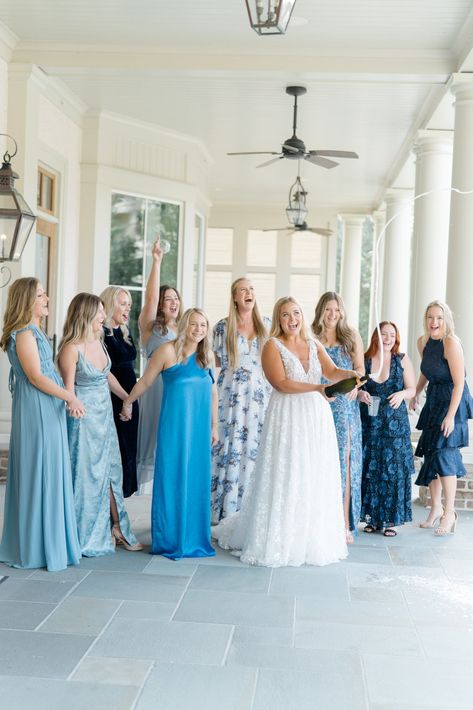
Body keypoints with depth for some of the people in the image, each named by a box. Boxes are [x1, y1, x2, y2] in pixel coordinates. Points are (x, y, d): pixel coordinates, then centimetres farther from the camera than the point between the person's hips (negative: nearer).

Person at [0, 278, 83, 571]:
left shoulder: (34, 331, 16)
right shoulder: (24, 334, -14)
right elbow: (36, 376, -18)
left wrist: (68, 397, 7)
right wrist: (71, 397, -14)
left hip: (47, 410, 10)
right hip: (37, 411, -10)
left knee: (48, 473, 13)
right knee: (40, 473, -3)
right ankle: (37, 547, 7)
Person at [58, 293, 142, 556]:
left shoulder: (98, 342, 5)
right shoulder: (72, 348, -17)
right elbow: (68, 388, -14)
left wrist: (128, 397, 24)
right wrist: (74, 409, -18)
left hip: (105, 414, 8)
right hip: (83, 416, -7)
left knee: (110, 470, 12)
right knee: (87, 473, 3)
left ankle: (116, 527, 22)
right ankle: (86, 535, 16)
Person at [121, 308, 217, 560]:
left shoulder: (207, 356, 9)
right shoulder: (168, 351, -6)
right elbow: (145, 382, 2)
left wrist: (213, 426, 15)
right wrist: (127, 403, 10)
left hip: (200, 426, 5)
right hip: (174, 424, -5)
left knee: (197, 479, 8)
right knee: (172, 478, 0)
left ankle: (194, 538, 19)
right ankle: (169, 540, 11)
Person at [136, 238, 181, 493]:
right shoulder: (150, 326, -1)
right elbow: (150, 297, -15)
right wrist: (156, 262, -20)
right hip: (157, 386, -5)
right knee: (155, 433, -2)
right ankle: (147, 480, 6)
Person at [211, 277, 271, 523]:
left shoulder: (267, 325, 10)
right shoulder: (223, 326, 3)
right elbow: (216, 361, 9)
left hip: (261, 394, 2)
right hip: (232, 394, -2)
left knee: (257, 448, 0)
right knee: (231, 447, -5)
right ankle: (226, 511, 2)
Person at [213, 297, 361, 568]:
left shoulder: (314, 345, 13)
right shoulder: (273, 346, -3)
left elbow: (332, 371, -1)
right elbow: (281, 383, -14)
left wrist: (350, 374, -22)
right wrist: (317, 388, -21)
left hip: (317, 418, 5)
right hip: (287, 418, -5)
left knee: (316, 478, 6)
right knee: (285, 478, -3)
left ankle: (312, 538, 16)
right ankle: (279, 541, 6)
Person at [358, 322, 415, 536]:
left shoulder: (402, 360, 4)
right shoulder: (363, 360, 4)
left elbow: (412, 388, 6)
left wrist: (402, 394, -15)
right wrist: (360, 394, -11)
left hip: (395, 423, -1)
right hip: (369, 423, 1)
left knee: (393, 468, -2)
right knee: (369, 469, 1)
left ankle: (390, 519, 6)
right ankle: (372, 517, 11)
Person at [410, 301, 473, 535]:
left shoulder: (451, 343, -19)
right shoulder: (423, 342, 4)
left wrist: (451, 415, -24)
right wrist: (416, 394, 19)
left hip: (453, 402, -7)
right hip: (433, 401, 8)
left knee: (444, 452, -13)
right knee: (431, 453, 8)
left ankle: (449, 512, -3)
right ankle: (436, 508, 21)